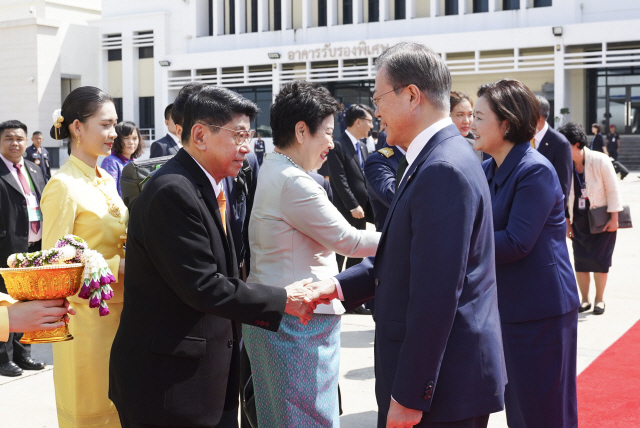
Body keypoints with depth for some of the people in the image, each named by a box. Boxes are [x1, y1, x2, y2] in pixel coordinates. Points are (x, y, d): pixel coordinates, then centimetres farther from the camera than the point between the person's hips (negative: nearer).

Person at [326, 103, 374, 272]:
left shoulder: (363, 147, 15)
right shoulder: (338, 146, -12)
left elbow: (365, 179, 15)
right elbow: (339, 180, -17)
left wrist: (367, 205, 5)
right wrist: (353, 206, -18)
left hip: (361, 209, 8)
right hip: (344, 210, -8)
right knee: (339, 252, 1)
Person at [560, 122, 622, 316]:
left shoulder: (600, 161, -16)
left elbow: (613, 190, -11)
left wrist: (614, 218, -11)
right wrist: (567, 222, 3)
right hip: (579, 221, 3)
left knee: (600, 260, -1)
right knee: (580, 260, 4)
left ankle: (599, 299, 14)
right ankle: (585, 299, 17)